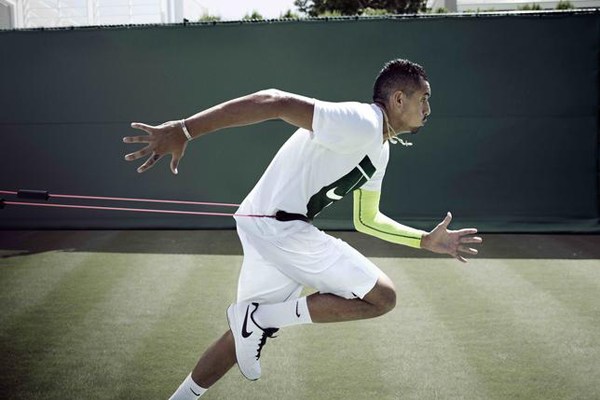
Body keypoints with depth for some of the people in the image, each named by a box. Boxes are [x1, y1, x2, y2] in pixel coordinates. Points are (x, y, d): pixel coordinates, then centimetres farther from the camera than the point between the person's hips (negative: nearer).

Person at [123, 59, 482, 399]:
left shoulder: (379, 150, 17)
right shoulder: (360, 124, -15)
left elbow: (367, 220, 27)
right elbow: (275, 101, -24)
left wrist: (426, 240, 21)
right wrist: (185, 130, -30)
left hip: (265, 229, 10)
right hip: (280, 227, -10)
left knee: (249, 333, 20)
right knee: (382, 297, -5)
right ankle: (258, 317, -8)